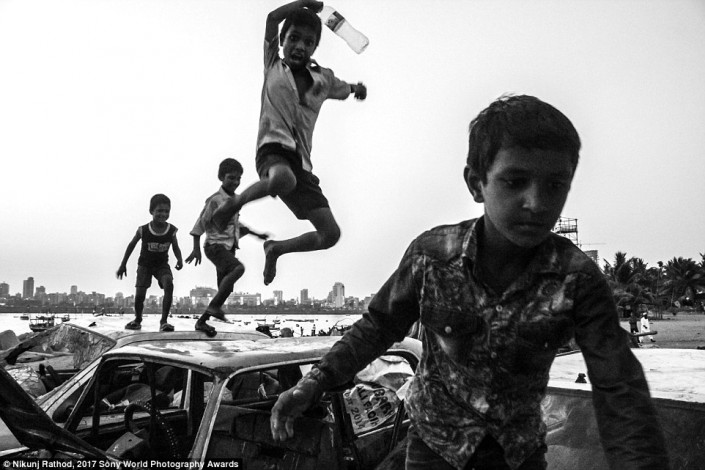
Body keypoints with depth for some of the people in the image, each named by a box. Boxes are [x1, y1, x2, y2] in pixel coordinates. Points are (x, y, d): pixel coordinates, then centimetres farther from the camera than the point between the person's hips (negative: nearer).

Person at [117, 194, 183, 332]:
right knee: (140, 294, -7)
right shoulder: (143, 230, -19)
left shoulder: (172, 230, -17)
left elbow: (176, 248, -2)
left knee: (169, 284, -26)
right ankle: (137, 319, 24)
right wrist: (123, 264, 3)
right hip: (145, 264, 0)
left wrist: (179, 259, -23)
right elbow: (131, 245, -3)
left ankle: (164, 320, -19)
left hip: (162, 264, 0)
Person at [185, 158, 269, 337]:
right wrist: (196, 248, -14)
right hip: (215, 245, -8)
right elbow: (200, 223, -9)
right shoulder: (215, 199, -10)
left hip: (229, 247, 8)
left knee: (226, 288, 5)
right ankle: (214, 306, -23)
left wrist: (256, 234, 22)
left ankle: (202, 321, 16)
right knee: (238, 268, -31)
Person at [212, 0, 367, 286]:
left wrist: (356, 88, 23)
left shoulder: (323, 78, 19)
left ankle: (276, 249, 23)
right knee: (283, 179, -43)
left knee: (330, 235, -3)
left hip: (301, 162, 4)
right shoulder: (273, 64, 12)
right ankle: (235, 203, -12)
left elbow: (344, 90, 41)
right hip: (273, 147, -4)